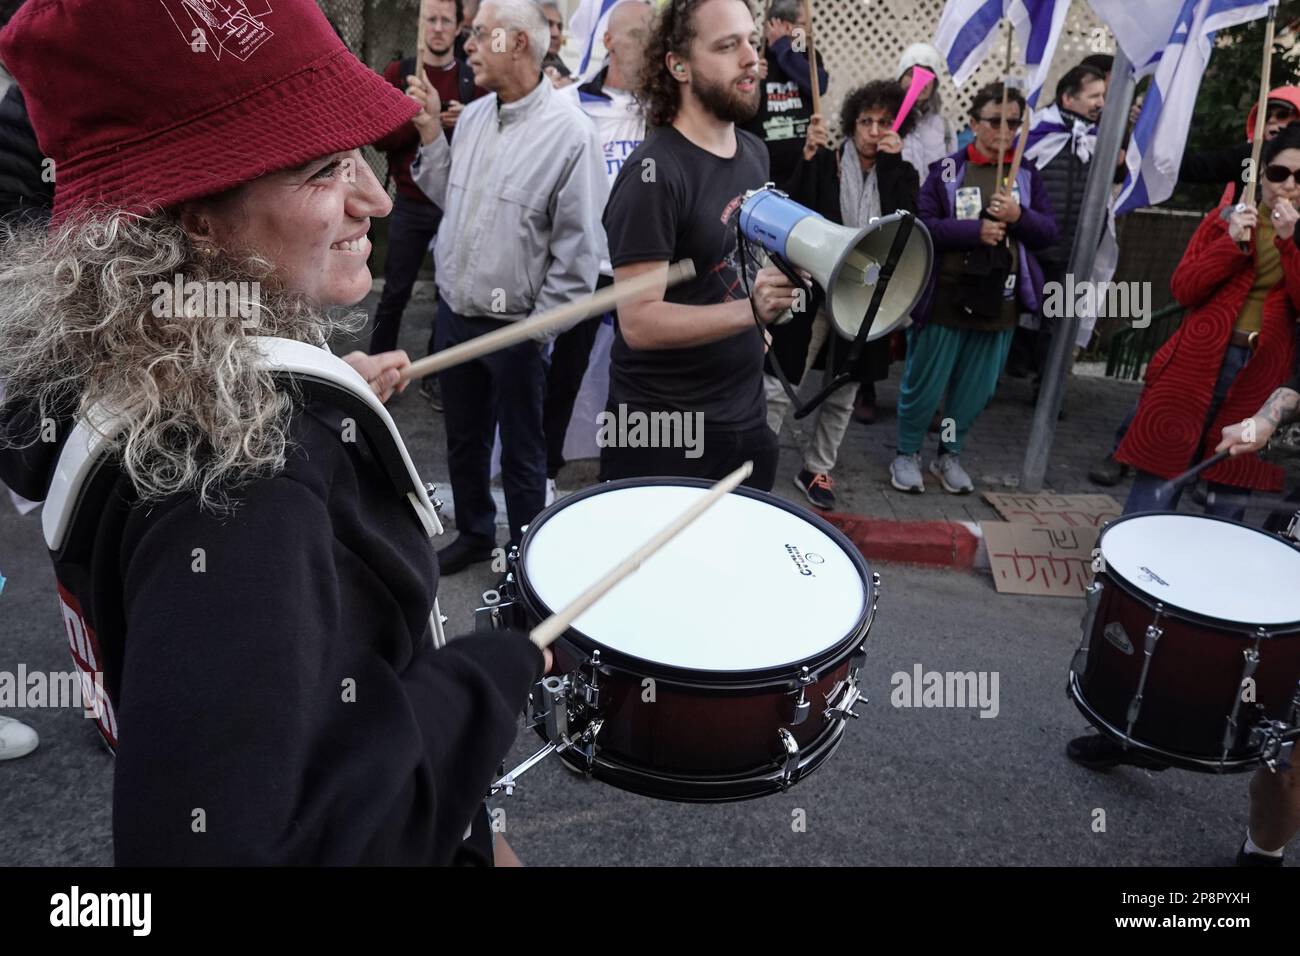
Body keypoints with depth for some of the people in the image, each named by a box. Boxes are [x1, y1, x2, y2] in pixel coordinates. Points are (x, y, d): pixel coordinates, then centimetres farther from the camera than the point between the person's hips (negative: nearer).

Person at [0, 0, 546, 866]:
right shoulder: (240, 485, -39)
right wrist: (488, 678, -29)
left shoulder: (126, 365, -10)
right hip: (368, 836, -7)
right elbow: (229, 840, -39)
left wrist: (330, 396, 7)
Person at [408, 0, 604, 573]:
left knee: (521, 454, 11)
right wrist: (430, 133, 4)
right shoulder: (473, 116, 5)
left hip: (515, 328, -6)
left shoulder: (569, 133, -17)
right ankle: (474, 534, 42)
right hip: (454, 314, 7)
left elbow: (577, 252, -16)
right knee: (463, 439, 21)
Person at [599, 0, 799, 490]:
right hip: (664, 432, -7)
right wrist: (750, 310, -33)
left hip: (747, 420, 8)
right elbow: (639, 323, -23)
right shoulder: (654, 174, -18)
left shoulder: (754, 152, 7)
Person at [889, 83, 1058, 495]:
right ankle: (907, 454, 22)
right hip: (945, 300, -4)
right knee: (924, 384, 5)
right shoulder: (947, 170, -2)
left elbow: (1049, 232, 5)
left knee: (975, 390, 11)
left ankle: (949, 454, 29)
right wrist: (975, 230, -21)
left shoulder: (1027, 175, 9)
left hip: (999, 303, 4)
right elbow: (922, 226, -12)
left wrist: (1019, 217, -13)